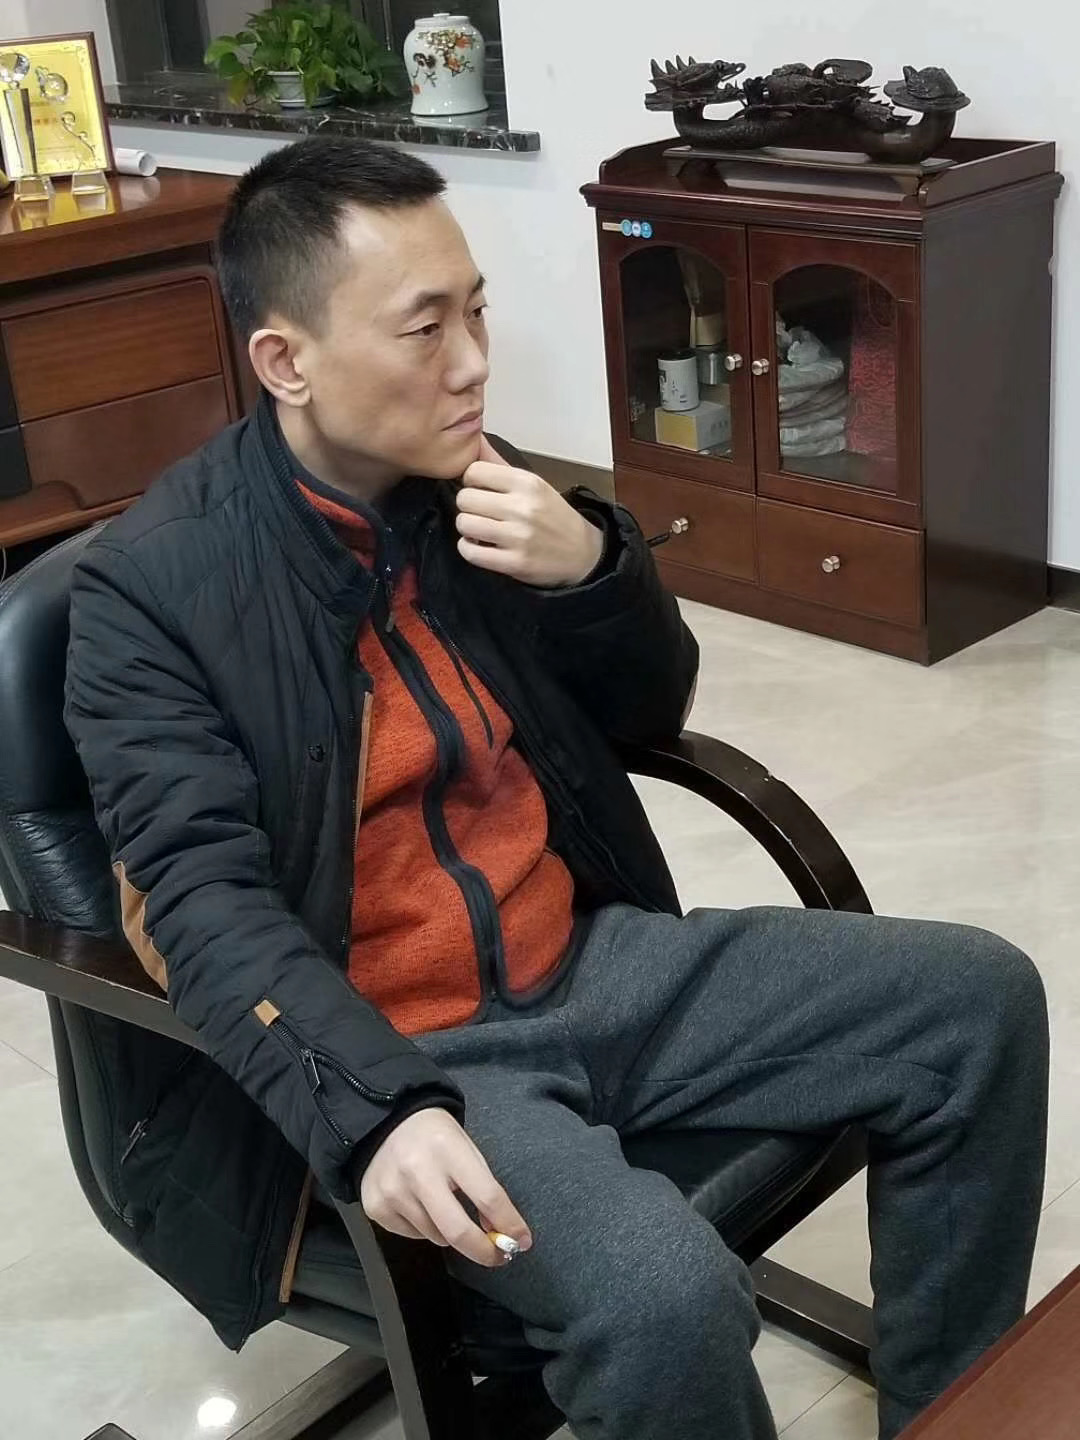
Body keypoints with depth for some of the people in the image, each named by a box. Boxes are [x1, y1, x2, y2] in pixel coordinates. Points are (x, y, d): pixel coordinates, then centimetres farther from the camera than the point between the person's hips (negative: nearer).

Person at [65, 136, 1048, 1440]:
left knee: (980, 1002, -3)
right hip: (383, 1043, -6)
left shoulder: (473, 482, 5)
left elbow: (647, 720, 12)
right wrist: (378, 1109, -35)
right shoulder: (149, 582, -11)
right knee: (665, 1298, -32)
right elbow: (202, 897, -19)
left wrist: (594, 568, -10)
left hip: (591, 962, 6)